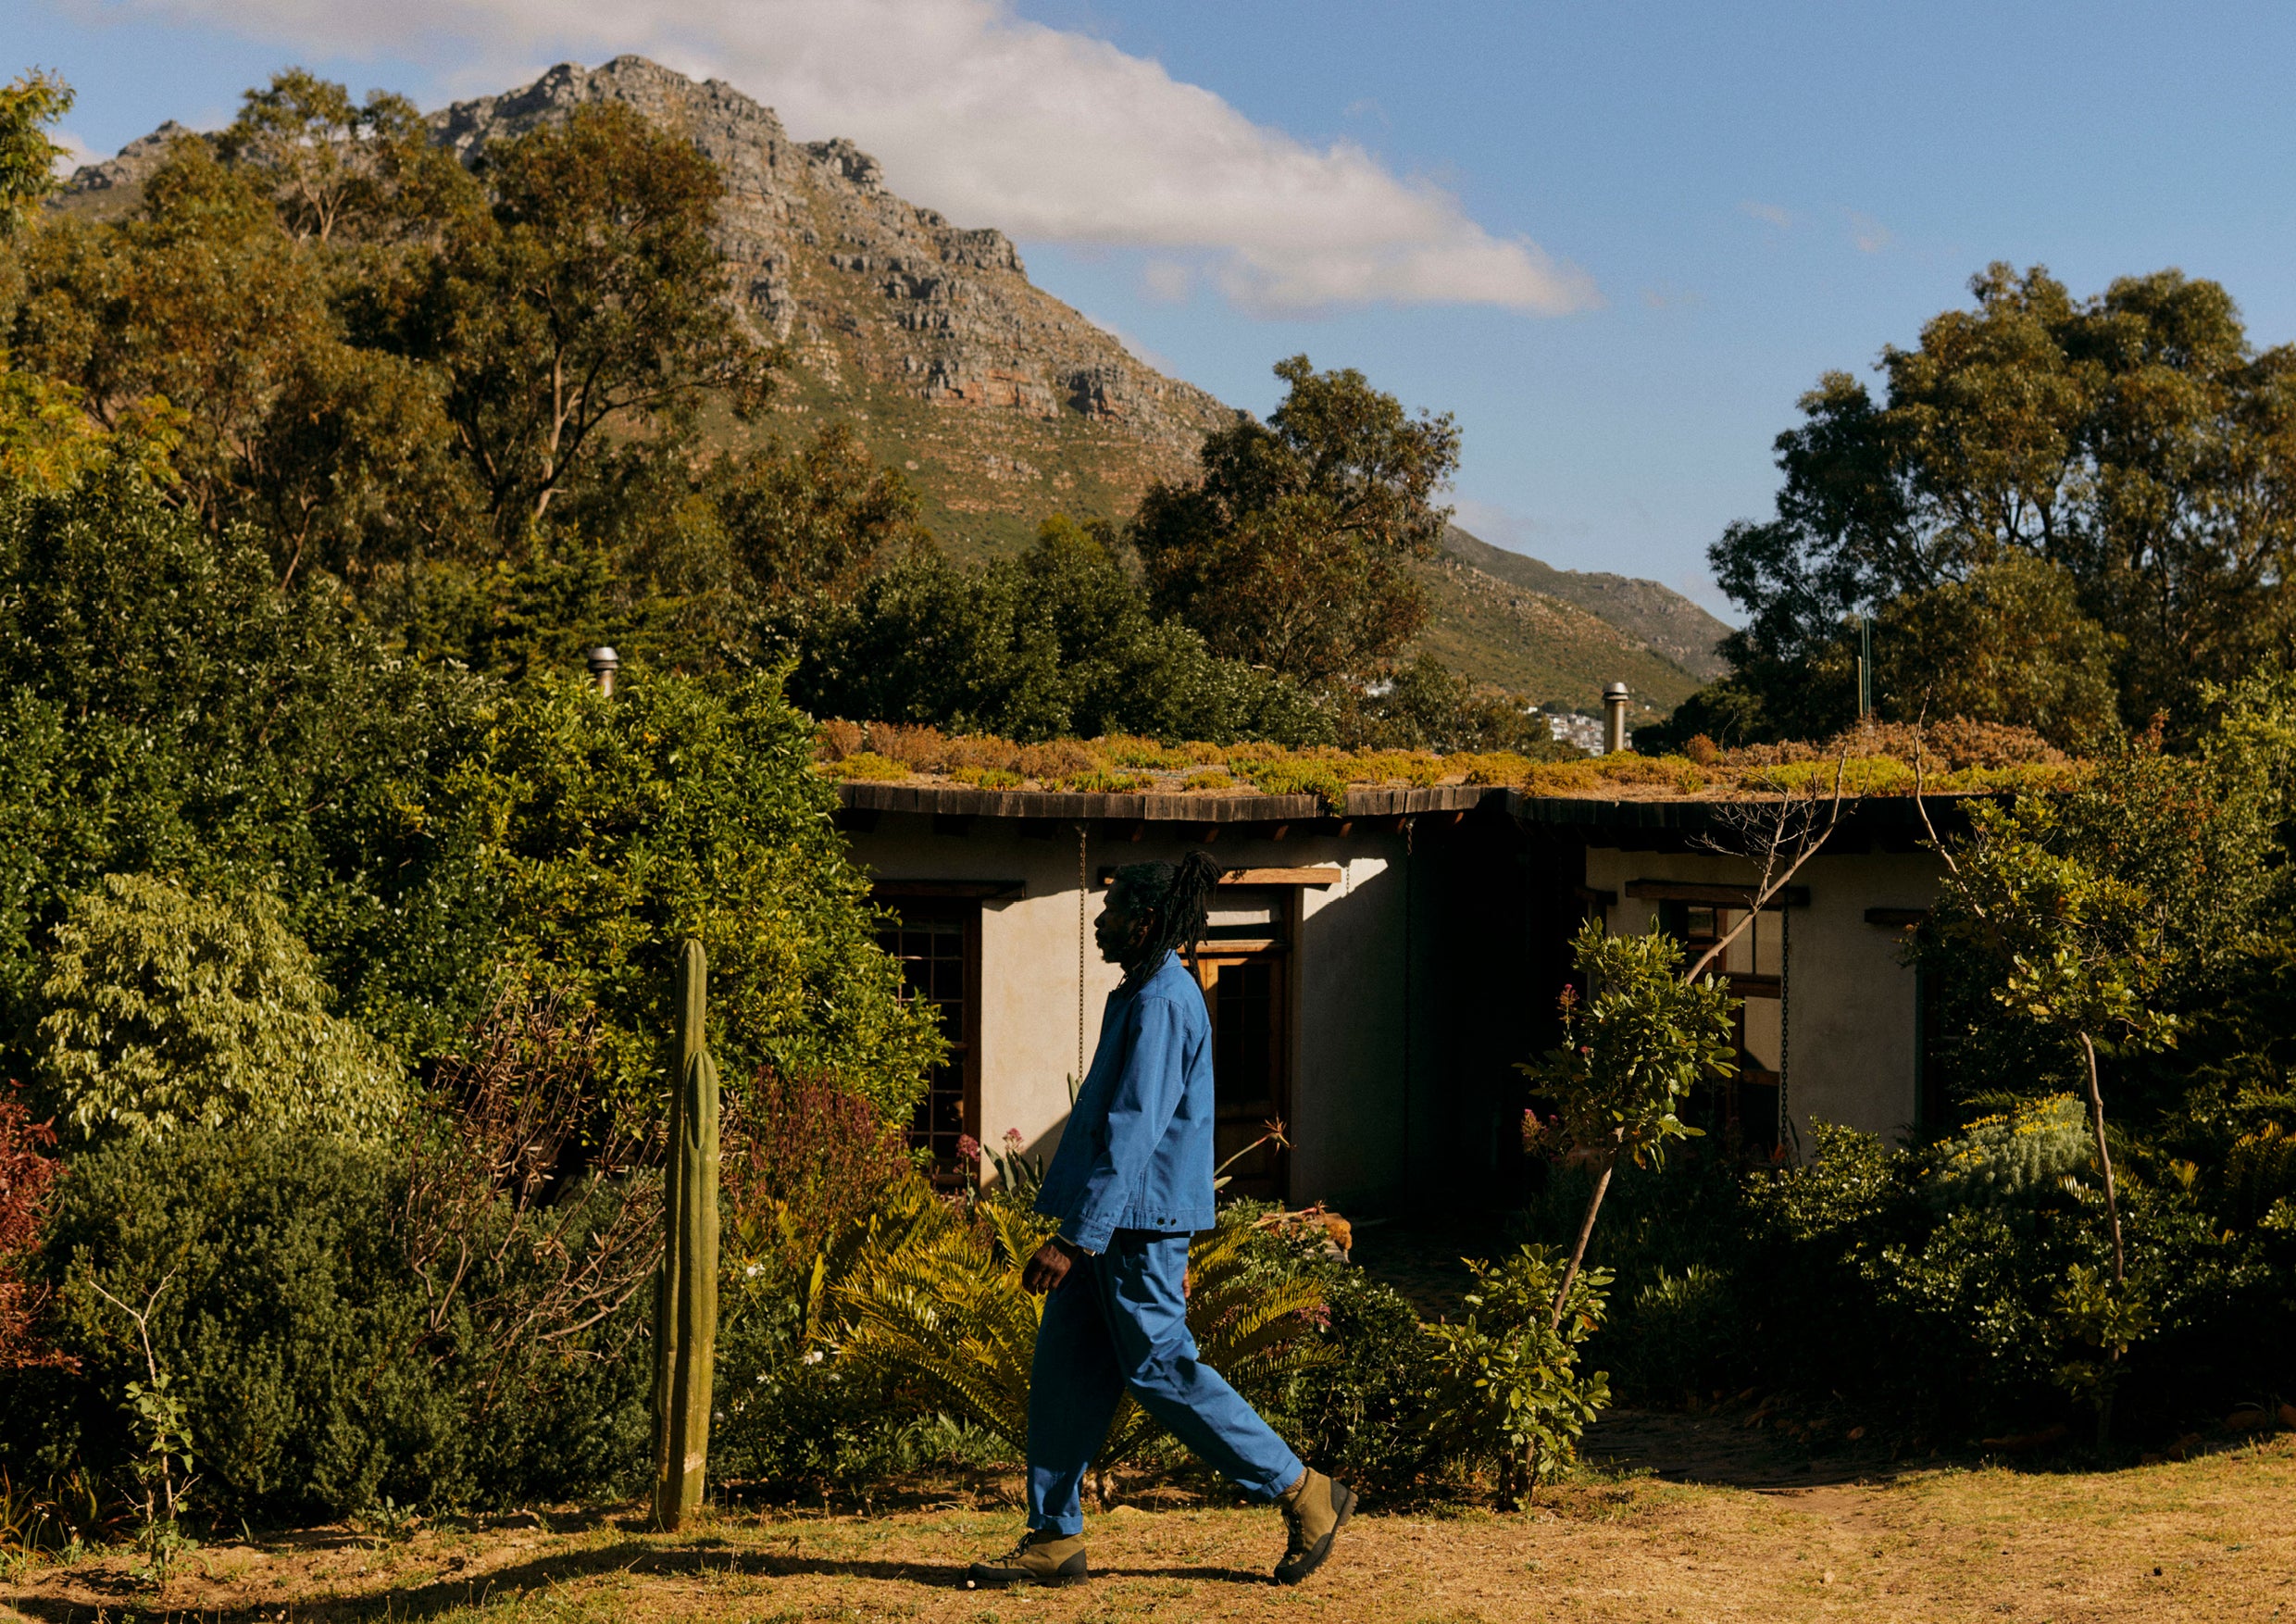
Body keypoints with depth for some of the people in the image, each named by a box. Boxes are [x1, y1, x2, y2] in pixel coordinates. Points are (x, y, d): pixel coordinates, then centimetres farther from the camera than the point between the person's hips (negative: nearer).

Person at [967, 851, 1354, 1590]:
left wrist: (1074, 1239, -24)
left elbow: (1133, 1133, -23)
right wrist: (1173, 1251, 26)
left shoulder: (1162, 1004, -17)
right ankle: (1054, 1539, 12)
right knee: (1063, 1369, 8)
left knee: (1161, 1369, -4)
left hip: (1135, 1224, -10)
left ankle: (1304, 1494, 5)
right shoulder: (1148, 996, 16)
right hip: (1120, 1224, 10)